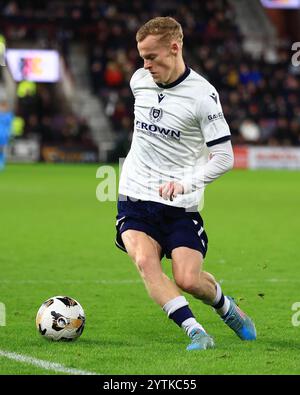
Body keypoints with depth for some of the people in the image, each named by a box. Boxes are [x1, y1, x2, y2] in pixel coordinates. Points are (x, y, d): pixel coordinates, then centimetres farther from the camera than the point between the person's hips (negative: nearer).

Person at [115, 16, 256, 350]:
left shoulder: (202, 94, -13)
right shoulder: (139, 81, 4)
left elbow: (224, 157, -14)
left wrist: (186, 182, -27)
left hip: (180, 205, -4)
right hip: (135, 198, 4)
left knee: (188, 279, -13)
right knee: (145, 261, -24)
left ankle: (225, 307, 21)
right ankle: (194, 330, -26)